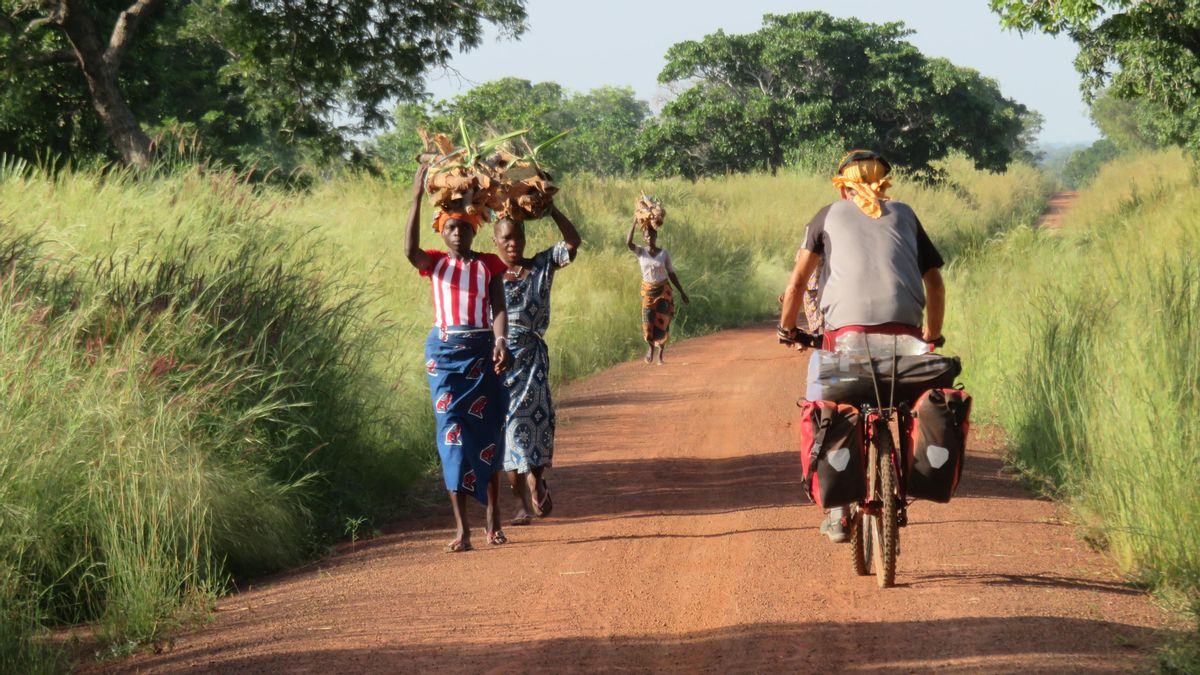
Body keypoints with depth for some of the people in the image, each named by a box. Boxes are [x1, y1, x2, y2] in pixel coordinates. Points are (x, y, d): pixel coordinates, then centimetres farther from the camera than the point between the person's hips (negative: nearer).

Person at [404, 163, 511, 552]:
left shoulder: (489, 265, 6)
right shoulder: (435, 263, 4)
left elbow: (498, 308, -2)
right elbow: (410, 250, -18)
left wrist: (500, 342, -21)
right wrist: (417, 196, -21)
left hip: (482, 352, 0)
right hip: (444, 352, 0)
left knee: (487, 432, 5)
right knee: (452, 435, -5)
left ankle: (493, 517, 19)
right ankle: (462, 528, -6)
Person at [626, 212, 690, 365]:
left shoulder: (664, 253, -2)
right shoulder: (640, 252, -4)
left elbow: (671, 273, 4)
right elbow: (628, 243, -23)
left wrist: (682, 292, 3)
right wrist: (635, 222, -24)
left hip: (663, 290, 0)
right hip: (647, 290, 0)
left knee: (662, 323, -3)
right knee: (648, 323, -5)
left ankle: (660, 354, 17)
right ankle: (650, 346, 27)